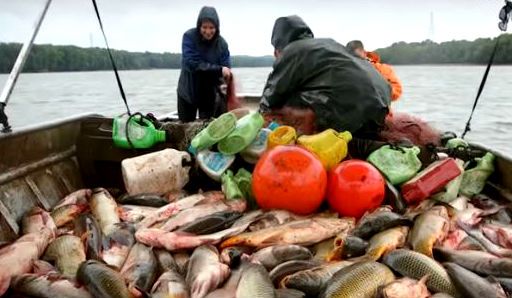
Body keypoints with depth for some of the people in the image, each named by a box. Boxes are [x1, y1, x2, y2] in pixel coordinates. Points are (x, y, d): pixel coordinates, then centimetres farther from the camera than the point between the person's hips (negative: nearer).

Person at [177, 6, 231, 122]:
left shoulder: (222, 43, -12)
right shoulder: (189, 37, -17)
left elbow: (226, 71, -14)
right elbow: (192, 63, -27)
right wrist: (218, 69, -32)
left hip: (209, 94, 1)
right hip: (188, 92, -1)